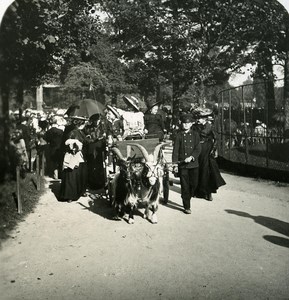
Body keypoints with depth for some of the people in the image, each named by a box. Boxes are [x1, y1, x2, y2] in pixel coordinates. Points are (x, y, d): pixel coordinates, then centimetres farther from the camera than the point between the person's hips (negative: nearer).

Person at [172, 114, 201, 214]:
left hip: (194, 164, 2)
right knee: (185, 186, 0)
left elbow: (198, 149, -1)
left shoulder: (195, 134, 7)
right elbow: (175, 150, 1)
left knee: (194, 184, 4)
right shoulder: (178, 135, 3)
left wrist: (191, 157, -17)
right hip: (182, 165, -2)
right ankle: (187, 207, 10)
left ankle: (187, 198, 31)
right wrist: (175, 164, -6)